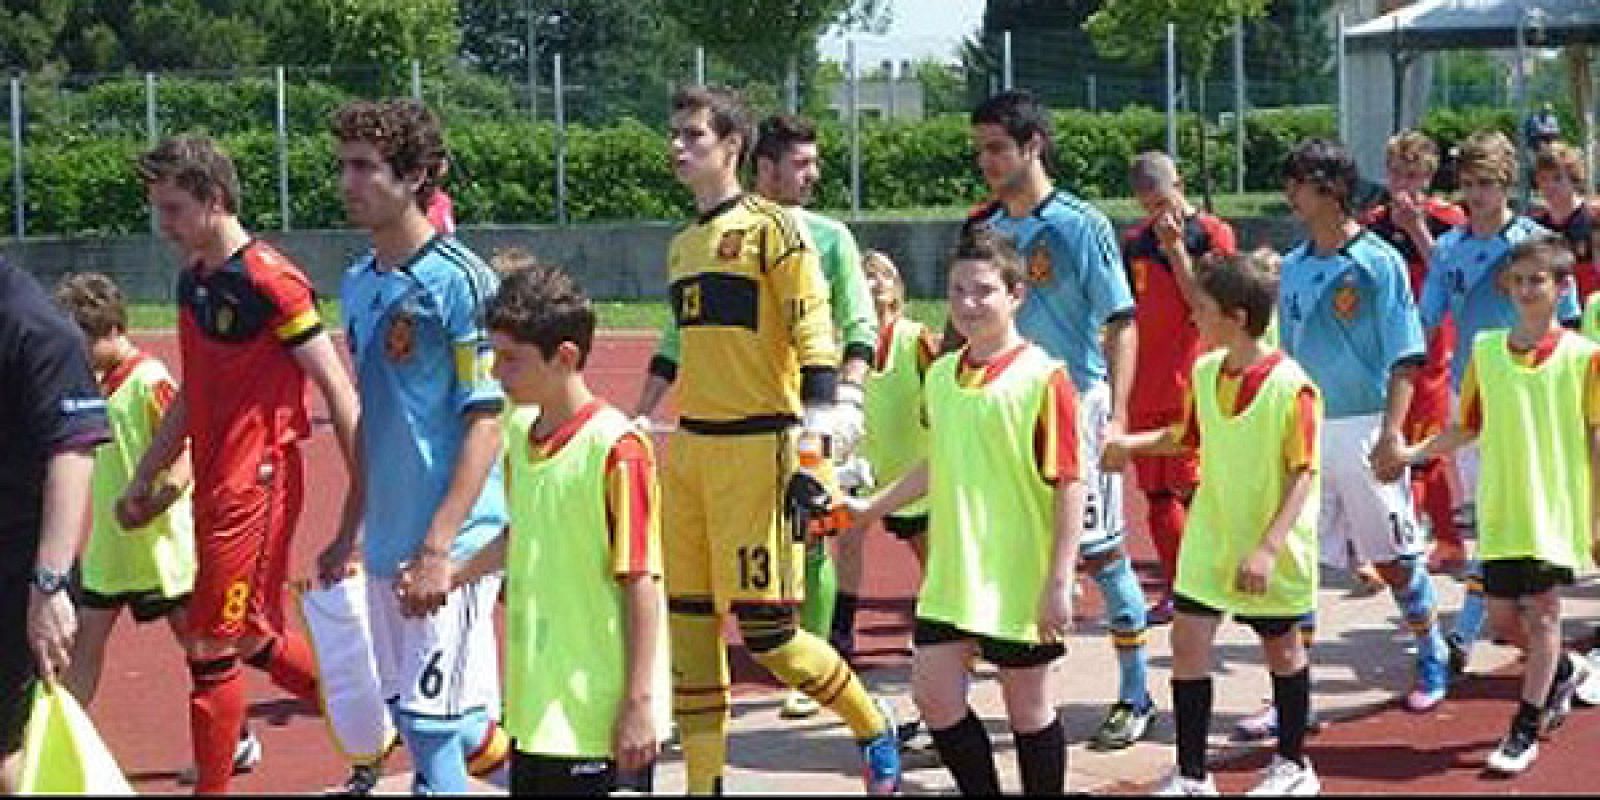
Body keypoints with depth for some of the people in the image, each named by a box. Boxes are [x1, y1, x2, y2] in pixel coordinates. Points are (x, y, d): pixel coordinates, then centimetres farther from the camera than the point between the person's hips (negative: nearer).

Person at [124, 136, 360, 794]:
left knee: (213, 648, -3)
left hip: (257, 482, -9)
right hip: (215, 485, 9)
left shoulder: (269, 280, -14)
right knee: (255, 640, 16)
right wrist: (144, 477, 23)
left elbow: (336, 388, -14)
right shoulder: (192, 279, 12)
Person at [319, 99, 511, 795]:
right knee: (408, 713, 14)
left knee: (430, 720, -6)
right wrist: (351, 529, 18)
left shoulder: (458, 280, -12)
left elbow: (486, 422, -15)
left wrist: (438, 547, -20)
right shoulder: (358, 284, 11)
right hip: (386, 543, 8)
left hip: (450, 547, -8)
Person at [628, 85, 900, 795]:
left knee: (763, 630, -7)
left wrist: (818, 414, -24)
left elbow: (814, 330, -13)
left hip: (755, 446, -7)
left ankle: (876, 730, 16)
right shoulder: (683, 244, 17)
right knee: (689, 621, 6)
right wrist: (633, 423, 28)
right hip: (687, 446, 8)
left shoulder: (769, 227, -6)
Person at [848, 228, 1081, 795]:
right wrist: (875, 508, 19)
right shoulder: (940, 375, 6)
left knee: (1028, 704, 7)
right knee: (934, 695, 5)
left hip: (1019, 580, -6)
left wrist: (1059, 583, -16)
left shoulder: (1043, 377, -13)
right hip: (951, 575, 6)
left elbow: (1070, 484, -13)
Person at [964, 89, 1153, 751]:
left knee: (1101, 554, 3)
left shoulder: (1080, 224, -8)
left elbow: (1122, 323, -9)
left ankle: (1136, 696, 17)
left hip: (1076, 404, -5)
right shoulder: (984, 227, 8)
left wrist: (1116, 415, -18)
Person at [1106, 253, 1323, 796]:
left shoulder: (1291, 385, -20)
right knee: (1188, 640, -1)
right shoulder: (1205, 373, -1)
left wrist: (1268, 548, -24)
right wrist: (1130, 443, 5)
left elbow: (1304, 474, -18)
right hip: (1211, 535, 5)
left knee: (1281, 646, 12)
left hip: (1272, 545, -5)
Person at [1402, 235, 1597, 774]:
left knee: (1542, 611, -2)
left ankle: (1525, 730, 8)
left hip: (1555, 508, -4)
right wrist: (1413, 453, 4)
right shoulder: (1485, 349, 4)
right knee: (1502, 613, 9)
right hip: (1500, 507, 4)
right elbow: (1468, 428, 12)